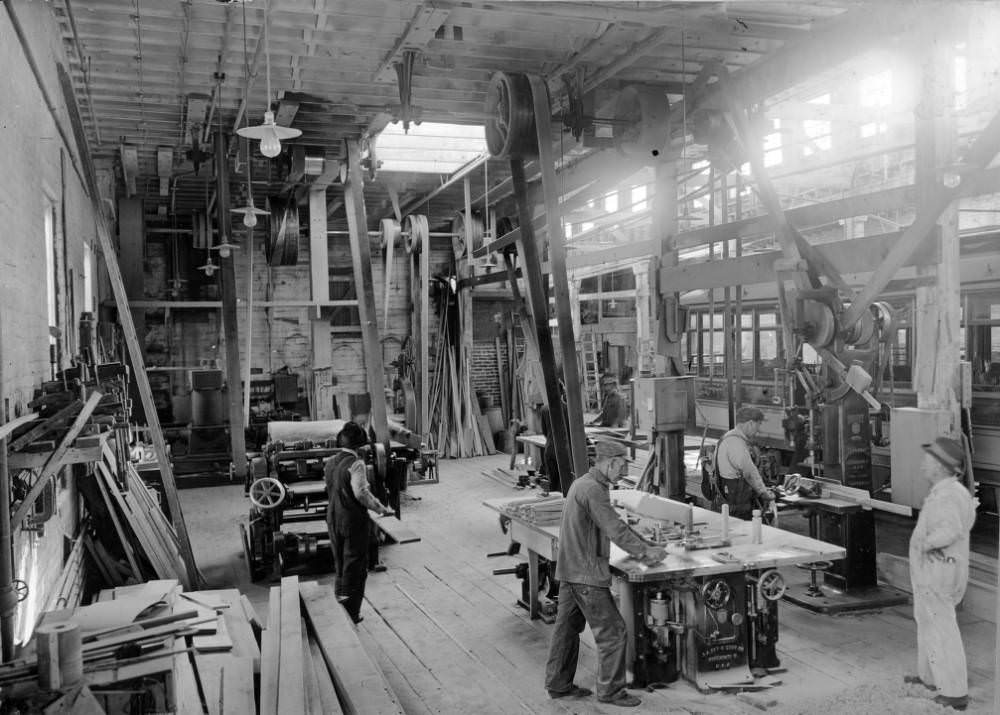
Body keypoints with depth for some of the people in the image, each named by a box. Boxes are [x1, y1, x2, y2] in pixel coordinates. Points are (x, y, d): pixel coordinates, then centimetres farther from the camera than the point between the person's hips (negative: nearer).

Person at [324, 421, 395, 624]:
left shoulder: (330, 462, 6)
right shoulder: (356, 464, -17)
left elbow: (330, 489, 11)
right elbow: (361, 493, -26)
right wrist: (382, 509, -17)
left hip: (333, 520, 7)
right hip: (353, 521, -7)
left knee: (339, 565, 19)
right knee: (355, 568, 4)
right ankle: (351, 613, 9)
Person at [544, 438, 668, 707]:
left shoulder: (582, 483, 13)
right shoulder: (592, 489, -20)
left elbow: (613, 524, 18)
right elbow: (615, 529, -21)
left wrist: (645, 547, 13)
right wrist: (645, 552, -10)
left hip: (570, 571, 11)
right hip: (587, 574, -11)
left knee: (567, 627, 17)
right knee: (612, 631, 0)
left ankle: (558, 684, 27)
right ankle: (610, 690, 9)